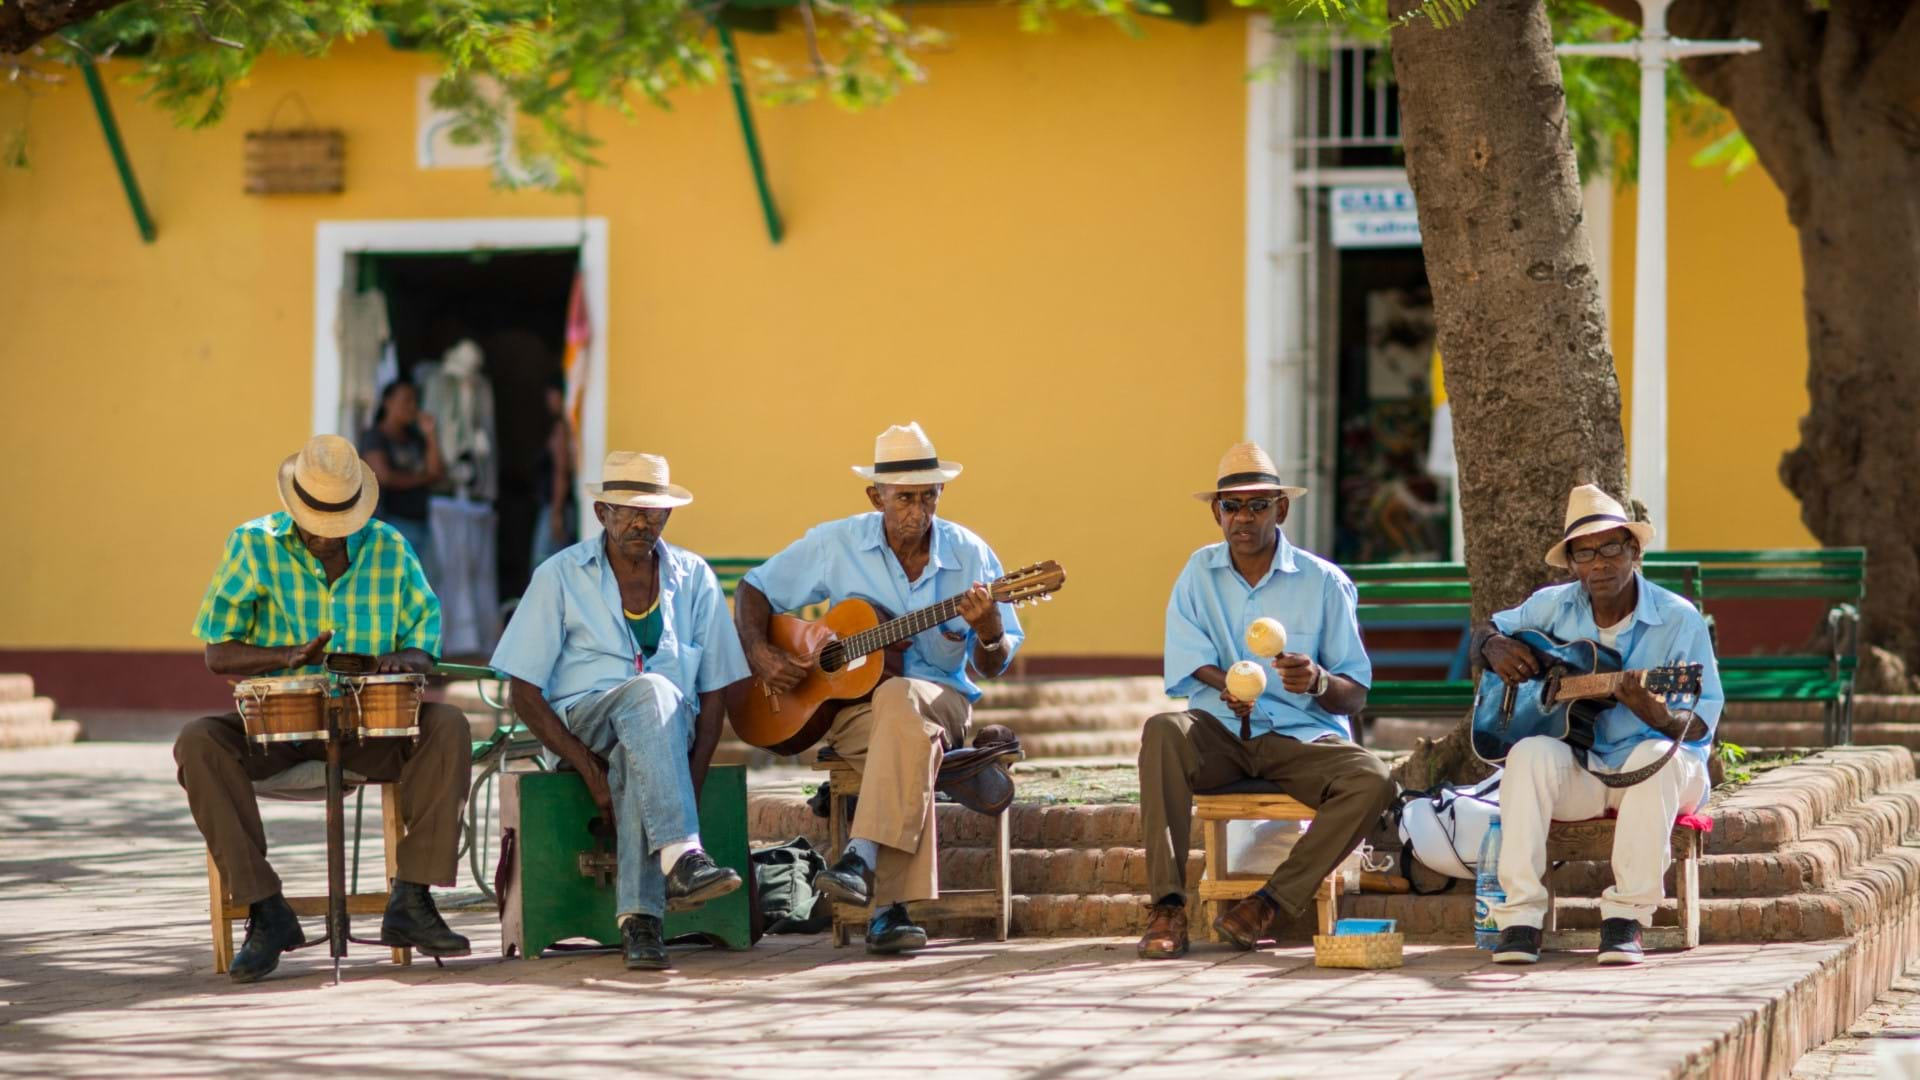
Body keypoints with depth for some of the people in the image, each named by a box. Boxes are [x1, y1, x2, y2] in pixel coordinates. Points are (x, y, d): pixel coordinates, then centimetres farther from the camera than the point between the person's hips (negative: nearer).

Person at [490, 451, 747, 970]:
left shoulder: (694, 578, 10)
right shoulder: (561, 576, 2)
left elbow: (713, 692, 9)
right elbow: (525, 695, -2)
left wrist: (692, 780, -9)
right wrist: (591, 772, -15)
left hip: (669, 727, 2)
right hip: (582, 722, -2)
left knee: (635, 760, -37)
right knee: (651, 691, -36)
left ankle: (638, 917, -43)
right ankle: (681, 859, -51)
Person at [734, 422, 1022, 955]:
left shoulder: (970, 555, 2)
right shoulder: (836, 544, 2)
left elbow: (992, 666, 5)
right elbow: (754, 588, 12)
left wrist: (989, 631, -19)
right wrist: (758, 652, -6)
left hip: (939, 698, 0)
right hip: (852, 705, 0)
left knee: (898, 700, -39)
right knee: (911, 738, -37)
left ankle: (862, 858, -48)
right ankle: (890, 908, -44)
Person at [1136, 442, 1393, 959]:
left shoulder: (1324, 583, 1)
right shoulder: (1199, 573, 7)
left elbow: (1355, 697, 0)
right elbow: (1187, 664, -2)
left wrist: (1318, 682, -24)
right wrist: (1226, 684, -25)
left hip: (1301, 738, -1)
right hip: (1220, 734, 1)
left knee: (1372, 781, -30)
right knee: (1164, 731, -32)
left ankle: (1266, 905, -25)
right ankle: (1167, 907, -36)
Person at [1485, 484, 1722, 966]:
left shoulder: (1678, 620, -8)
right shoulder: (1555, 606, 3)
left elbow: (1703, 722, -11)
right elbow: (1491, 631, 21)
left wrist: (1661, 718, -34)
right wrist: (1496, 648, -4)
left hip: (1652, 766, -2)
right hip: (1578, 768, 2)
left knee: (1658, 756, -38)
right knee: (1531, 754, -31)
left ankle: (1627, 917, -31)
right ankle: (1520, 916, -32)